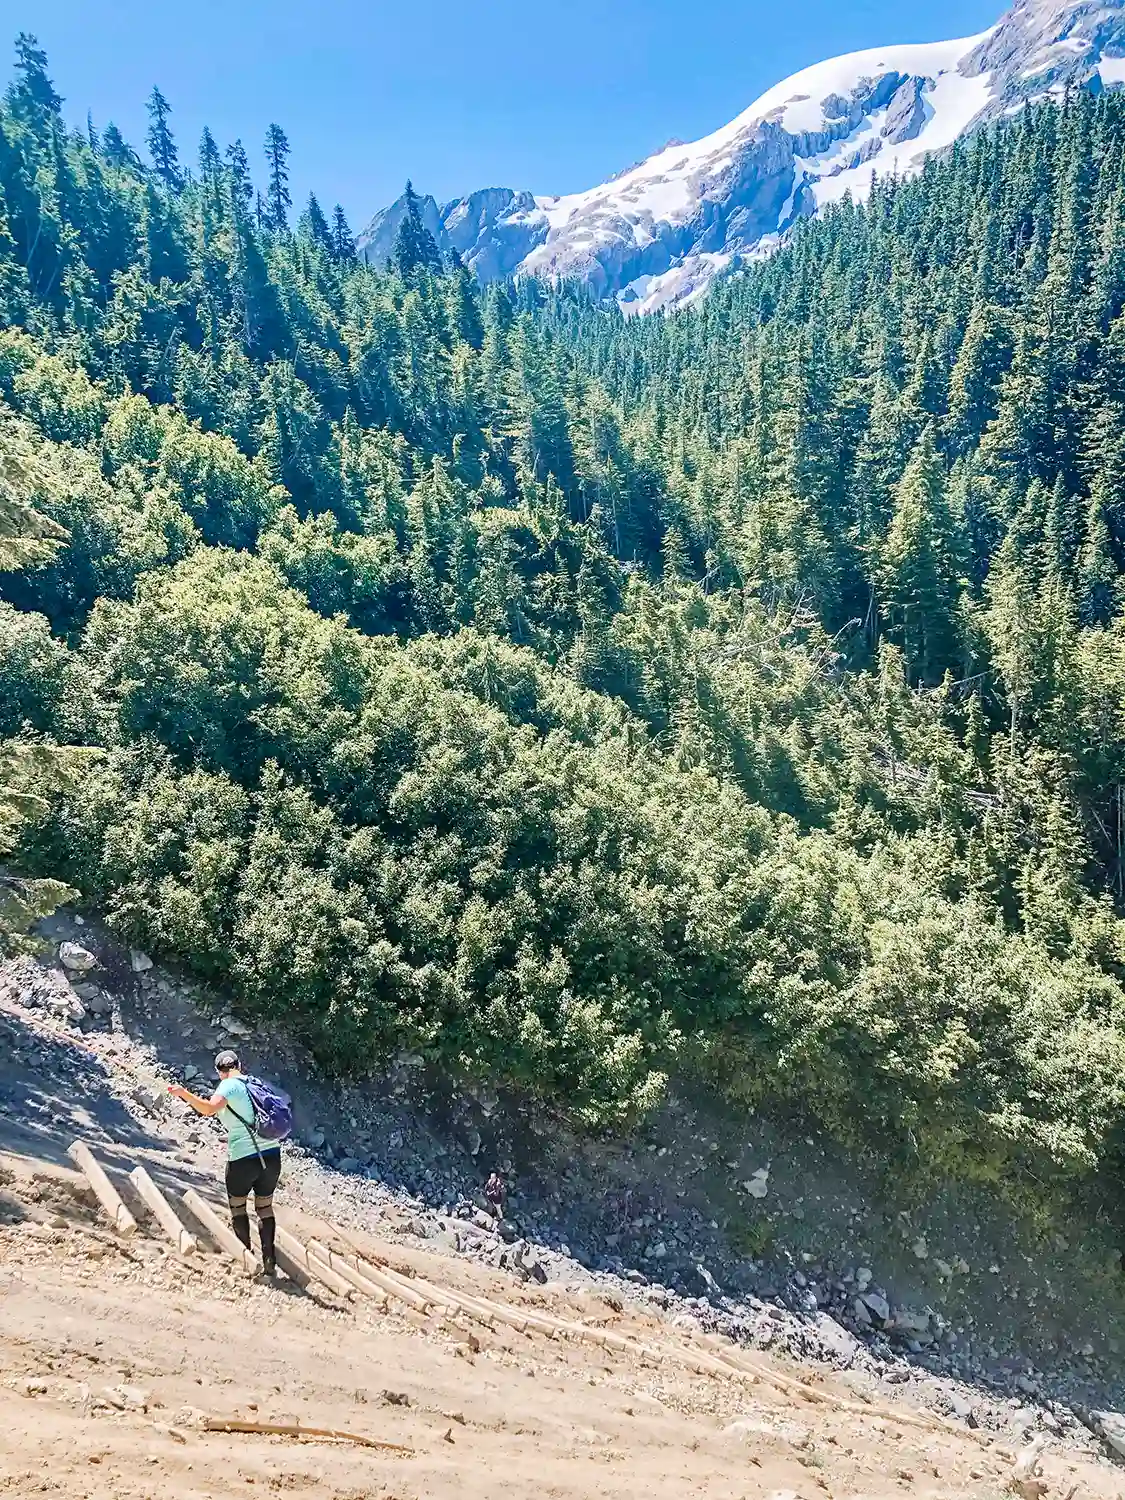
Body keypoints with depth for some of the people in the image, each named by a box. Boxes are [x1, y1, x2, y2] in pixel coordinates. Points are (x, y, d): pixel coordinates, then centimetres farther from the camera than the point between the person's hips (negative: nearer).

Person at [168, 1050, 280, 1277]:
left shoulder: (229, 1085, -7)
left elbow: (209, 1108, -26)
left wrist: (184, 1093, -25)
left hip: (243, 1158, -5)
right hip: (272, 1155, 5)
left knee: (237, 1206, 17)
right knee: (265, 1207, 17)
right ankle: (269, 1262, 15)